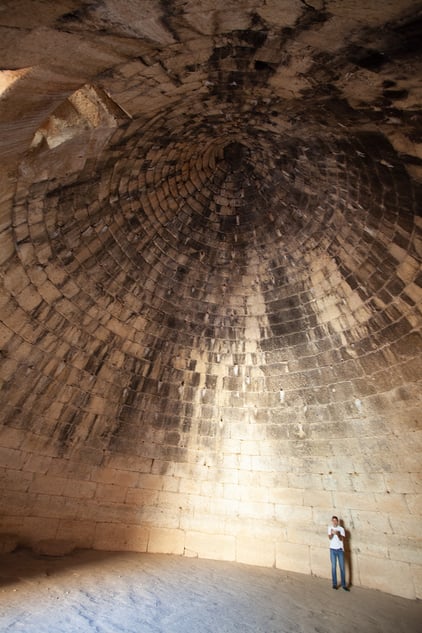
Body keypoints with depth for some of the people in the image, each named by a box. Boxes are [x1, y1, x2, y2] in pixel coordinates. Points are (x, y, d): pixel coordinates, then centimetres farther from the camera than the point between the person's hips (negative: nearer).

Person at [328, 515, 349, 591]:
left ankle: (344, 584, 12)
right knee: (333, 567, 5)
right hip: (332, 550, 1)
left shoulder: (341, 529, -6)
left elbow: (342, 539, -11)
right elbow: (330, 538, -7)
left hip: (340, 550, -1)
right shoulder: (330, 528, -1)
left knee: (342, 567, 1)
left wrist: (338, 534, -31)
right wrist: (332, 533, -28)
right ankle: (334, 583, 16)